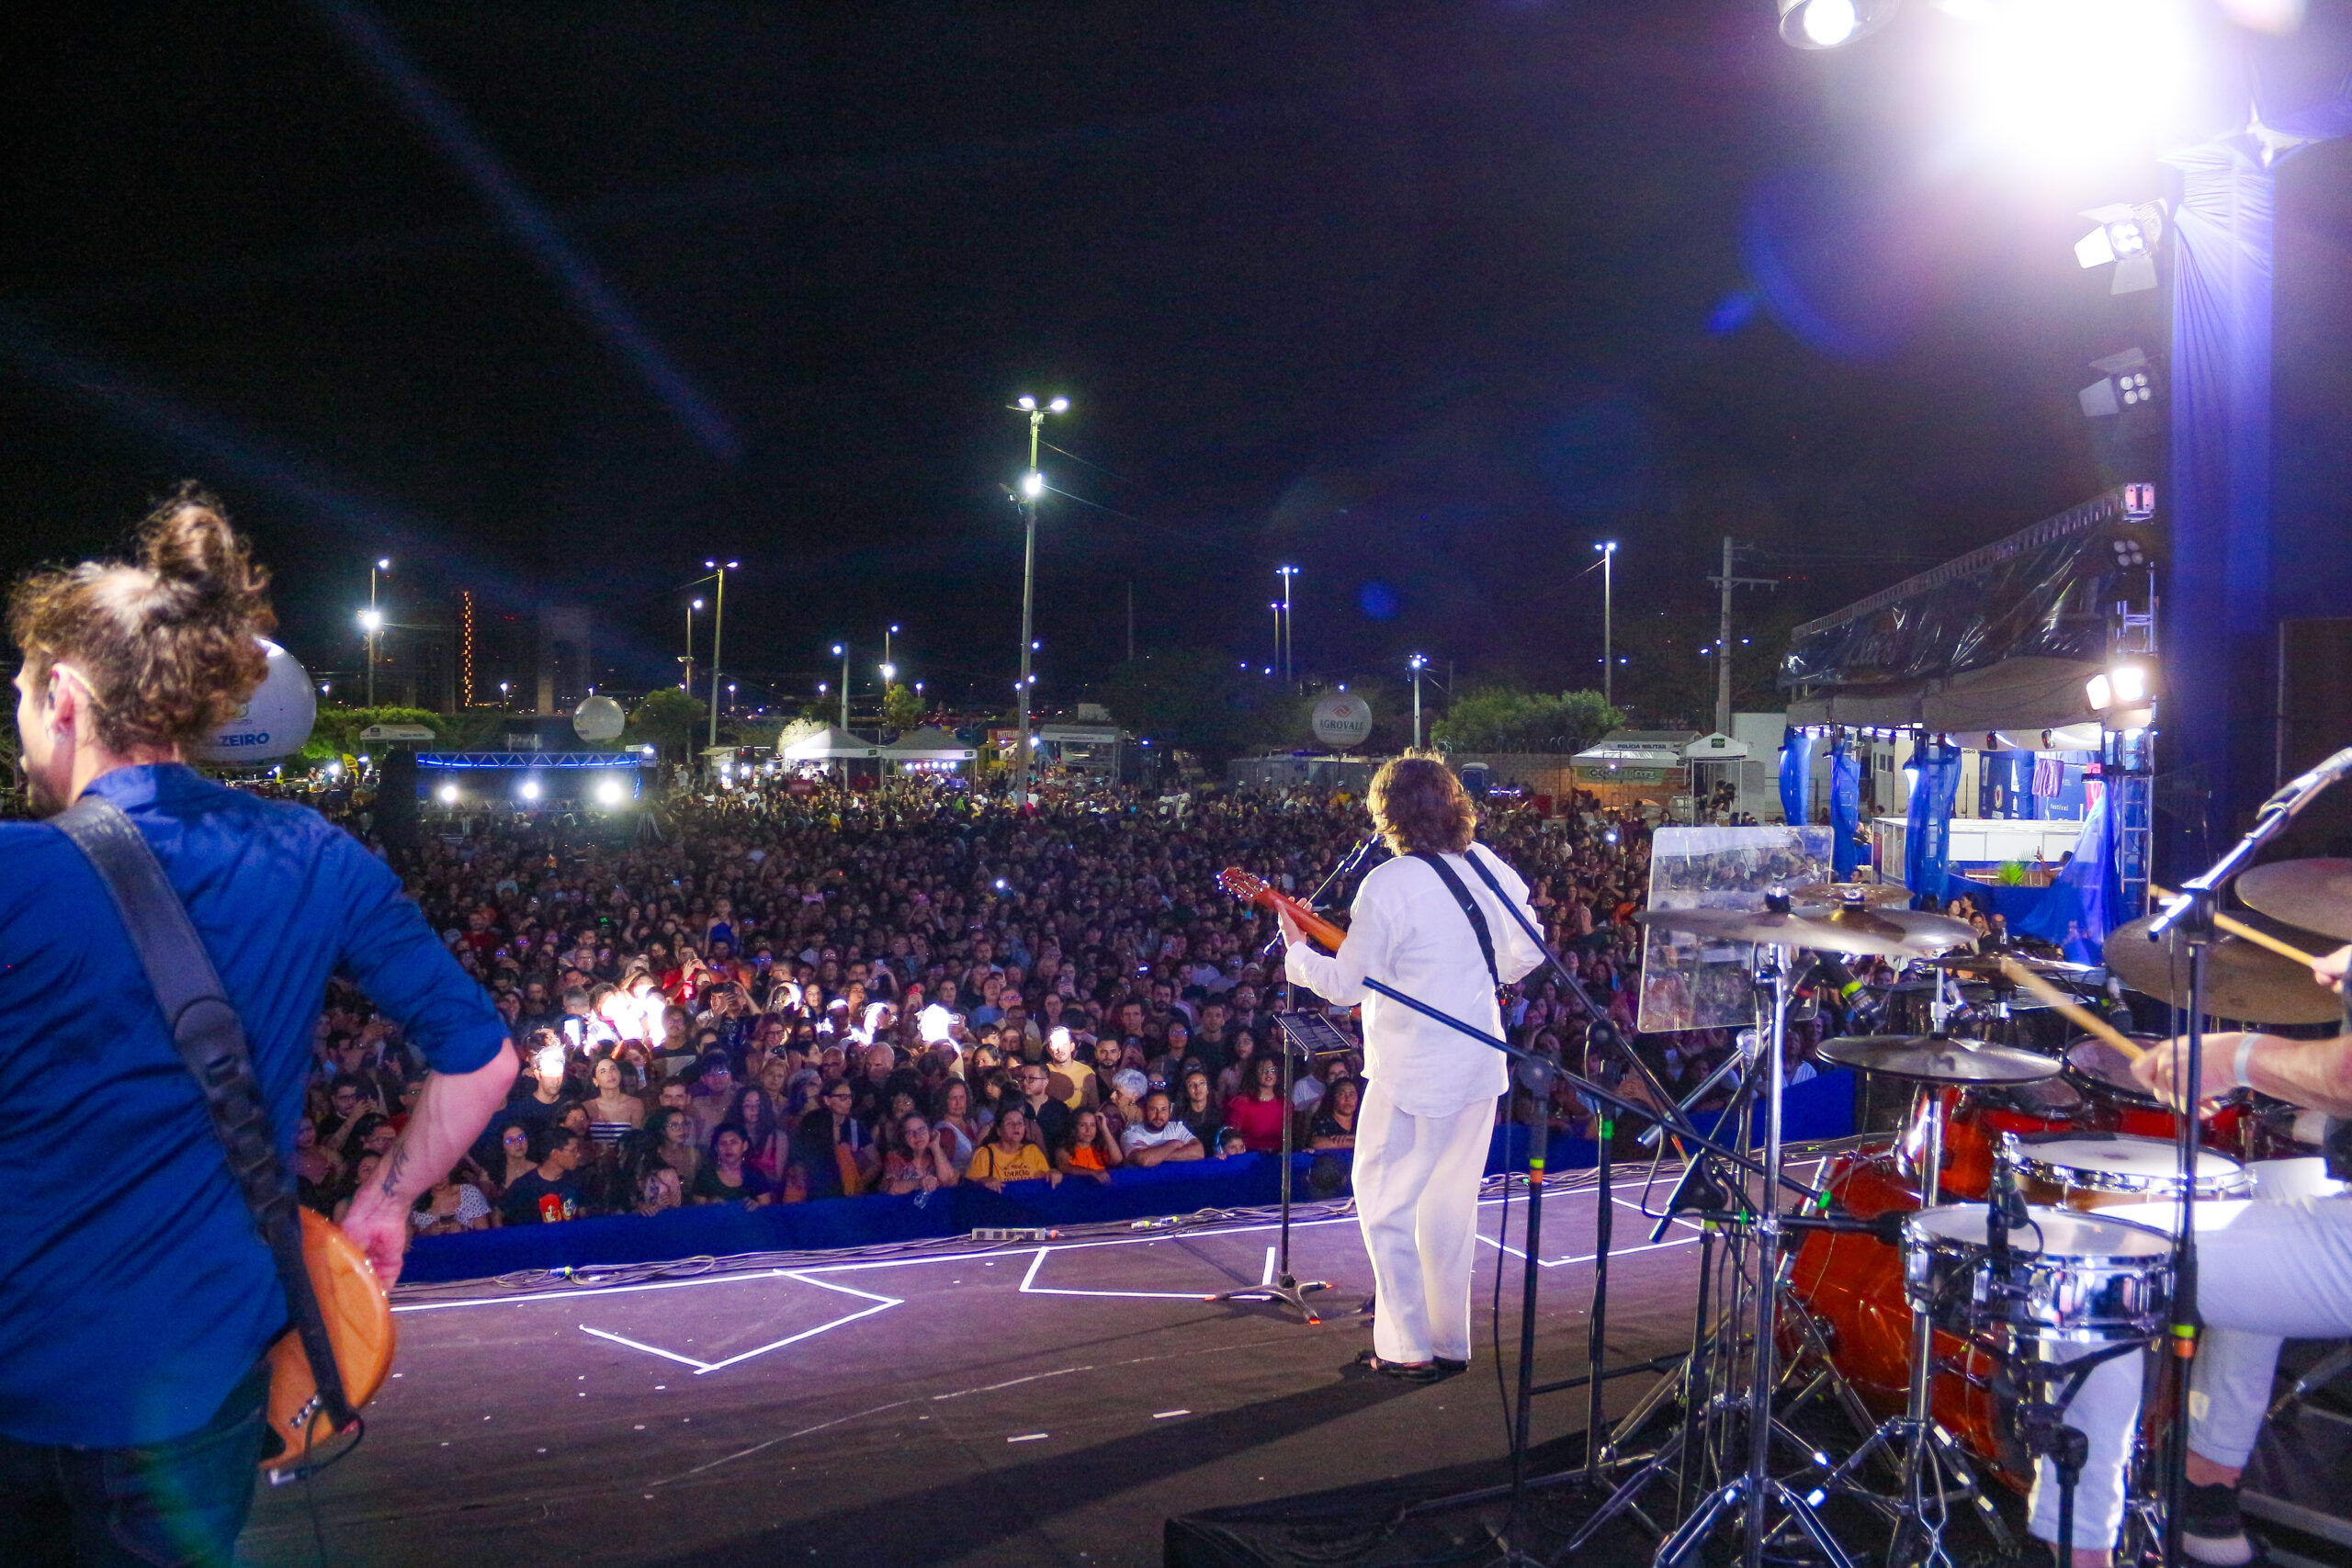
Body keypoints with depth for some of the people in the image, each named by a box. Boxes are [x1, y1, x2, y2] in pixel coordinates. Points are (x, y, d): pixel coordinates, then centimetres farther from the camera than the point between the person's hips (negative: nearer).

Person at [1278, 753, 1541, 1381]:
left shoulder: (1388, 884, -18)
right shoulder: (1491, 866, 2)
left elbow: (1348, 984, -14)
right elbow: (1529, 953, 12)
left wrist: (1297, 952, 2)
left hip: (1414, 1075, -7)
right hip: (1483, 1068, 7)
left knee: (1384, 1204, 6)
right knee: (1452, 1205, 18)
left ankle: (1409, 1348, 6)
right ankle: (1451, 1341, 26)